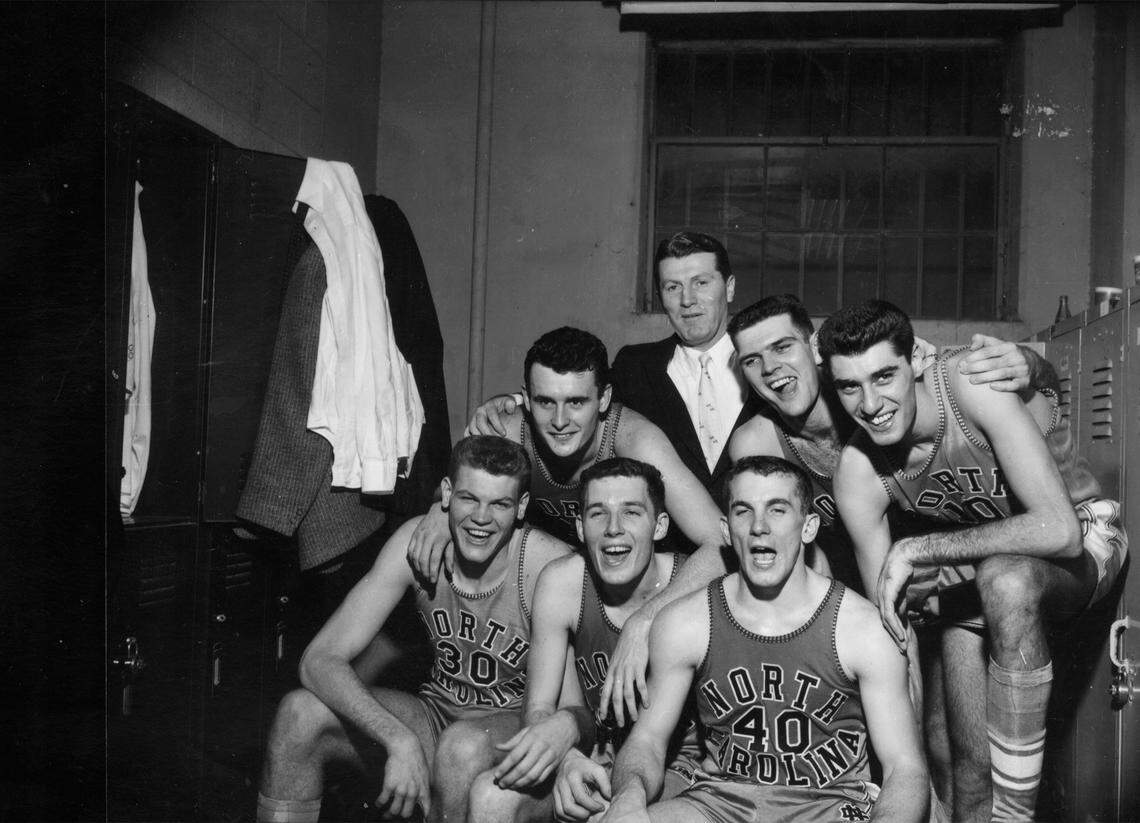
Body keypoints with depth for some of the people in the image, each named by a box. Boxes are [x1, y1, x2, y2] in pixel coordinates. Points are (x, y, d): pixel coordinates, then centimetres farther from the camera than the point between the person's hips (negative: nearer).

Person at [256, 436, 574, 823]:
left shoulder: (552, 567, -22)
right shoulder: (418, 542, -14)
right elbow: (319, 659, -18)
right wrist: (401, 740, -33)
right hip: (437, 714, 3)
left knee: (464, 747, -37)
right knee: (299, 713, -18)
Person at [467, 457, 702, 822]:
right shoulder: (561, 581, -8)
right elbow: (539, 710, -7)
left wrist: (571, 724, -34)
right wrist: (568, 758, -30)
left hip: (676, 762, -3)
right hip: (595, 755, 3)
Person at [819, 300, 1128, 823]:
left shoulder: (974, 378, -28)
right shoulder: (857, 476, -16)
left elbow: (1059, 530, -35)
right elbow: (888, 621, -11)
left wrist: (918, 550, -32)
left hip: (1082, 541, -4)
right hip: (976, 568, 4)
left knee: (1004, 576, -37)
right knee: (970, 777, -7)